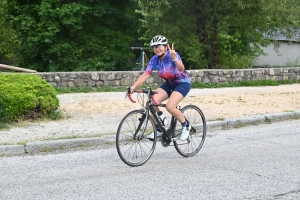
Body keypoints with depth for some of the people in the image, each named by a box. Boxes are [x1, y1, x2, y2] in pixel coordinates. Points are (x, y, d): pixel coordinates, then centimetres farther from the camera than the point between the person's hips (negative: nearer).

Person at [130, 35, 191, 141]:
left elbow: (181, 69, -42)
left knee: (170, 106, -27)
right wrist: (134, 86, -25)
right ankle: (158, 130, 1)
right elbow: (146, 74, -13)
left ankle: (186, 126, -1)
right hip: (169, 84, 6)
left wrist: (174, 59, -62)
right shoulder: (155, 59, -8)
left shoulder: (172, 55, -24)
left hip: (183, 83, -6)